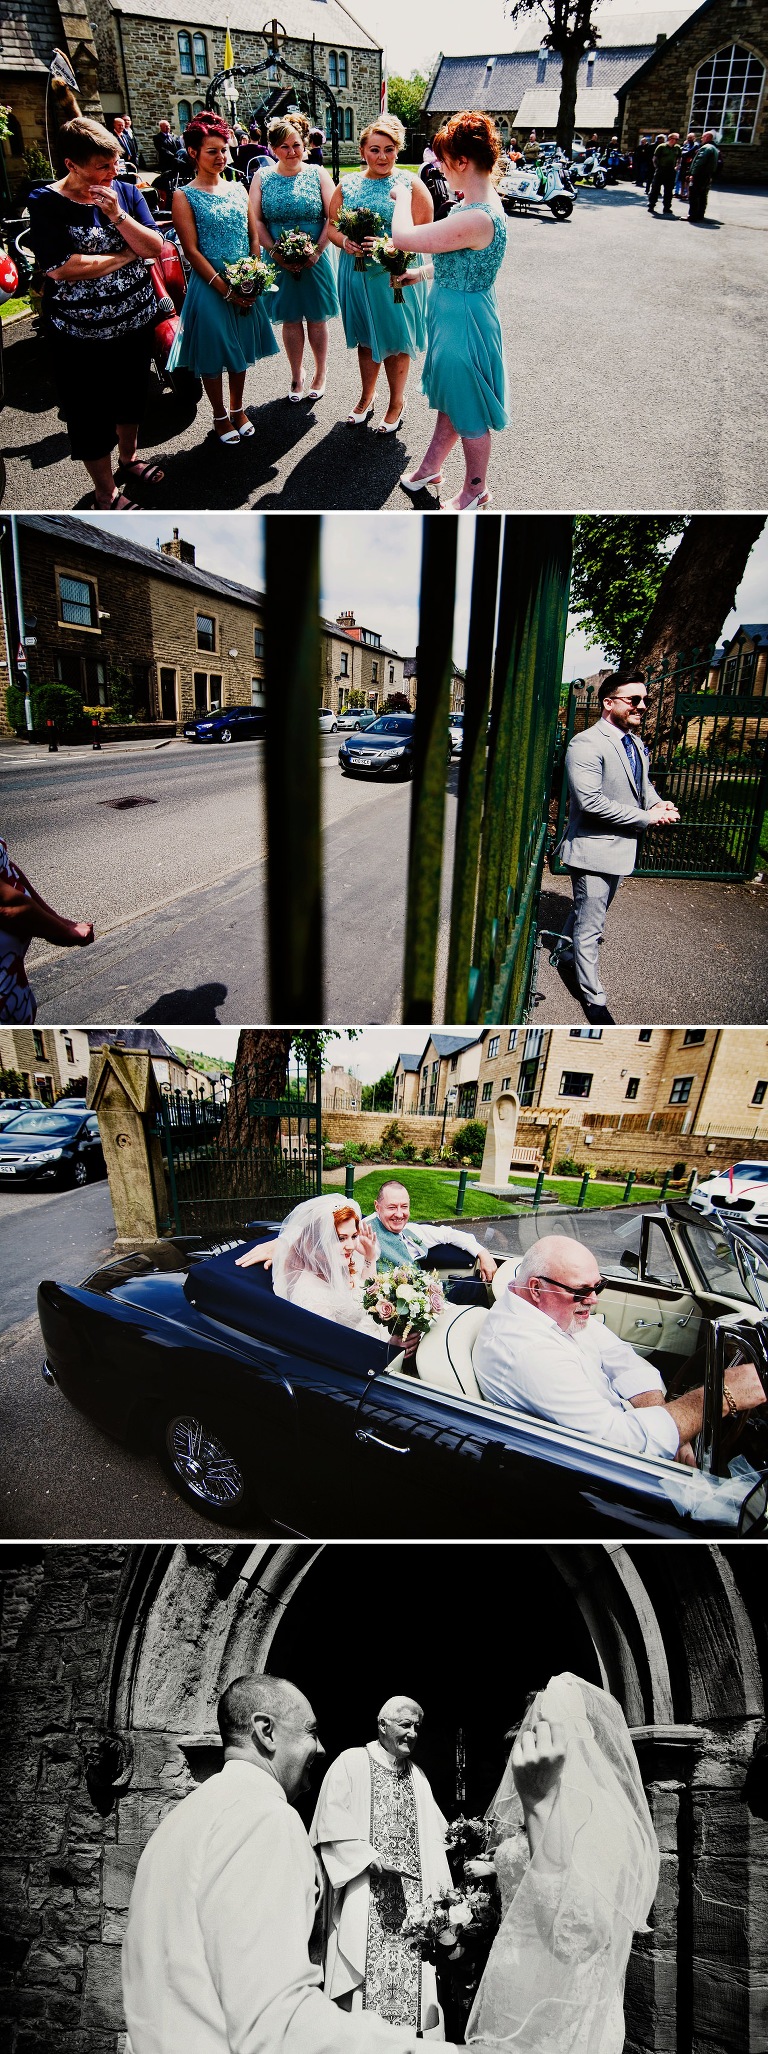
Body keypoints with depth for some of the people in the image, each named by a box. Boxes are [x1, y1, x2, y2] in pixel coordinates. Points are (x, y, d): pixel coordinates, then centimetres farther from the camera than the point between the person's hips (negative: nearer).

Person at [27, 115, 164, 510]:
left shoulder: (126, 192, 1)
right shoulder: (46, 203, -14)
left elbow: (154, 247, -6)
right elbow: (60, 268, -23)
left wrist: (117, 214, -23)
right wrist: (126, 255, -15)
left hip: (136, 320, 5)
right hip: (81, 334, -5)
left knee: (131, 398, 22)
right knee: (91, 414, 3)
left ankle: (128, 460, 45)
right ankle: (106, 494, 16)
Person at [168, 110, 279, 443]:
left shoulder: (238, 188, 9)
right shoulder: (184, 197, -6)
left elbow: (253, 236, 10)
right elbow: (191, 251, -11)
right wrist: (224, 287, -17)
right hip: (210, 286, -5)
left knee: (241, 349, 13)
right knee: (213, 353, 4)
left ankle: (238, 409, 30)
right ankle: (220, 416, 19)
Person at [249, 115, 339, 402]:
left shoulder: (318, 174, 0)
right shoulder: (261, 177, 1)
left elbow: (333, 217, -3)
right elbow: (256, 221, -2)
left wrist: (316, 251, -15)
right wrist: (277, 254, -14)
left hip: (315, 259, -1)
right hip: (278, 260, 1)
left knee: (317, 319, 6)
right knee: (290, 319, 7)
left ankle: (320, 373, 23)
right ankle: (296, 376, 21)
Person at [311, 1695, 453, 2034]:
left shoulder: (417, 1776, 17)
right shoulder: (351, 1763, -4)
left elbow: (435, 1834, 17)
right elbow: (331, 1825, -10)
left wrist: (441, 1888, 4)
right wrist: (371, 1860, -16)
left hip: (414, 1894, 5)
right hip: (367, 1895, -5)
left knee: (410, 1977, 0)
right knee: (367, 1980, -9)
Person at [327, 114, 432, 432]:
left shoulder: (410, 184, -4)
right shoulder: (347, 185, 6)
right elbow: (332, 226, 8)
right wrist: (344, 242, -15)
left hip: (396, 276, -3)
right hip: (357, 272, 4)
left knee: (395, 340, 5)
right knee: (365, 338, 15)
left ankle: (396, 403, 21)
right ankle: (366, 397, 33)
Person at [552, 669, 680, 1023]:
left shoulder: (636, 743, 10)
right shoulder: (586, 745, -19)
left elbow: (643, 786, 21)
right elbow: (591, 802, -27)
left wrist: (660, 805, -3)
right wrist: (646, 817, -21)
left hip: (621, 848, 9)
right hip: (593, 849, -9)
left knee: (587, 912, 24)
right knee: (590, 926, 1)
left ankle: (565, 955, 46)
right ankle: (593, 999, 11)